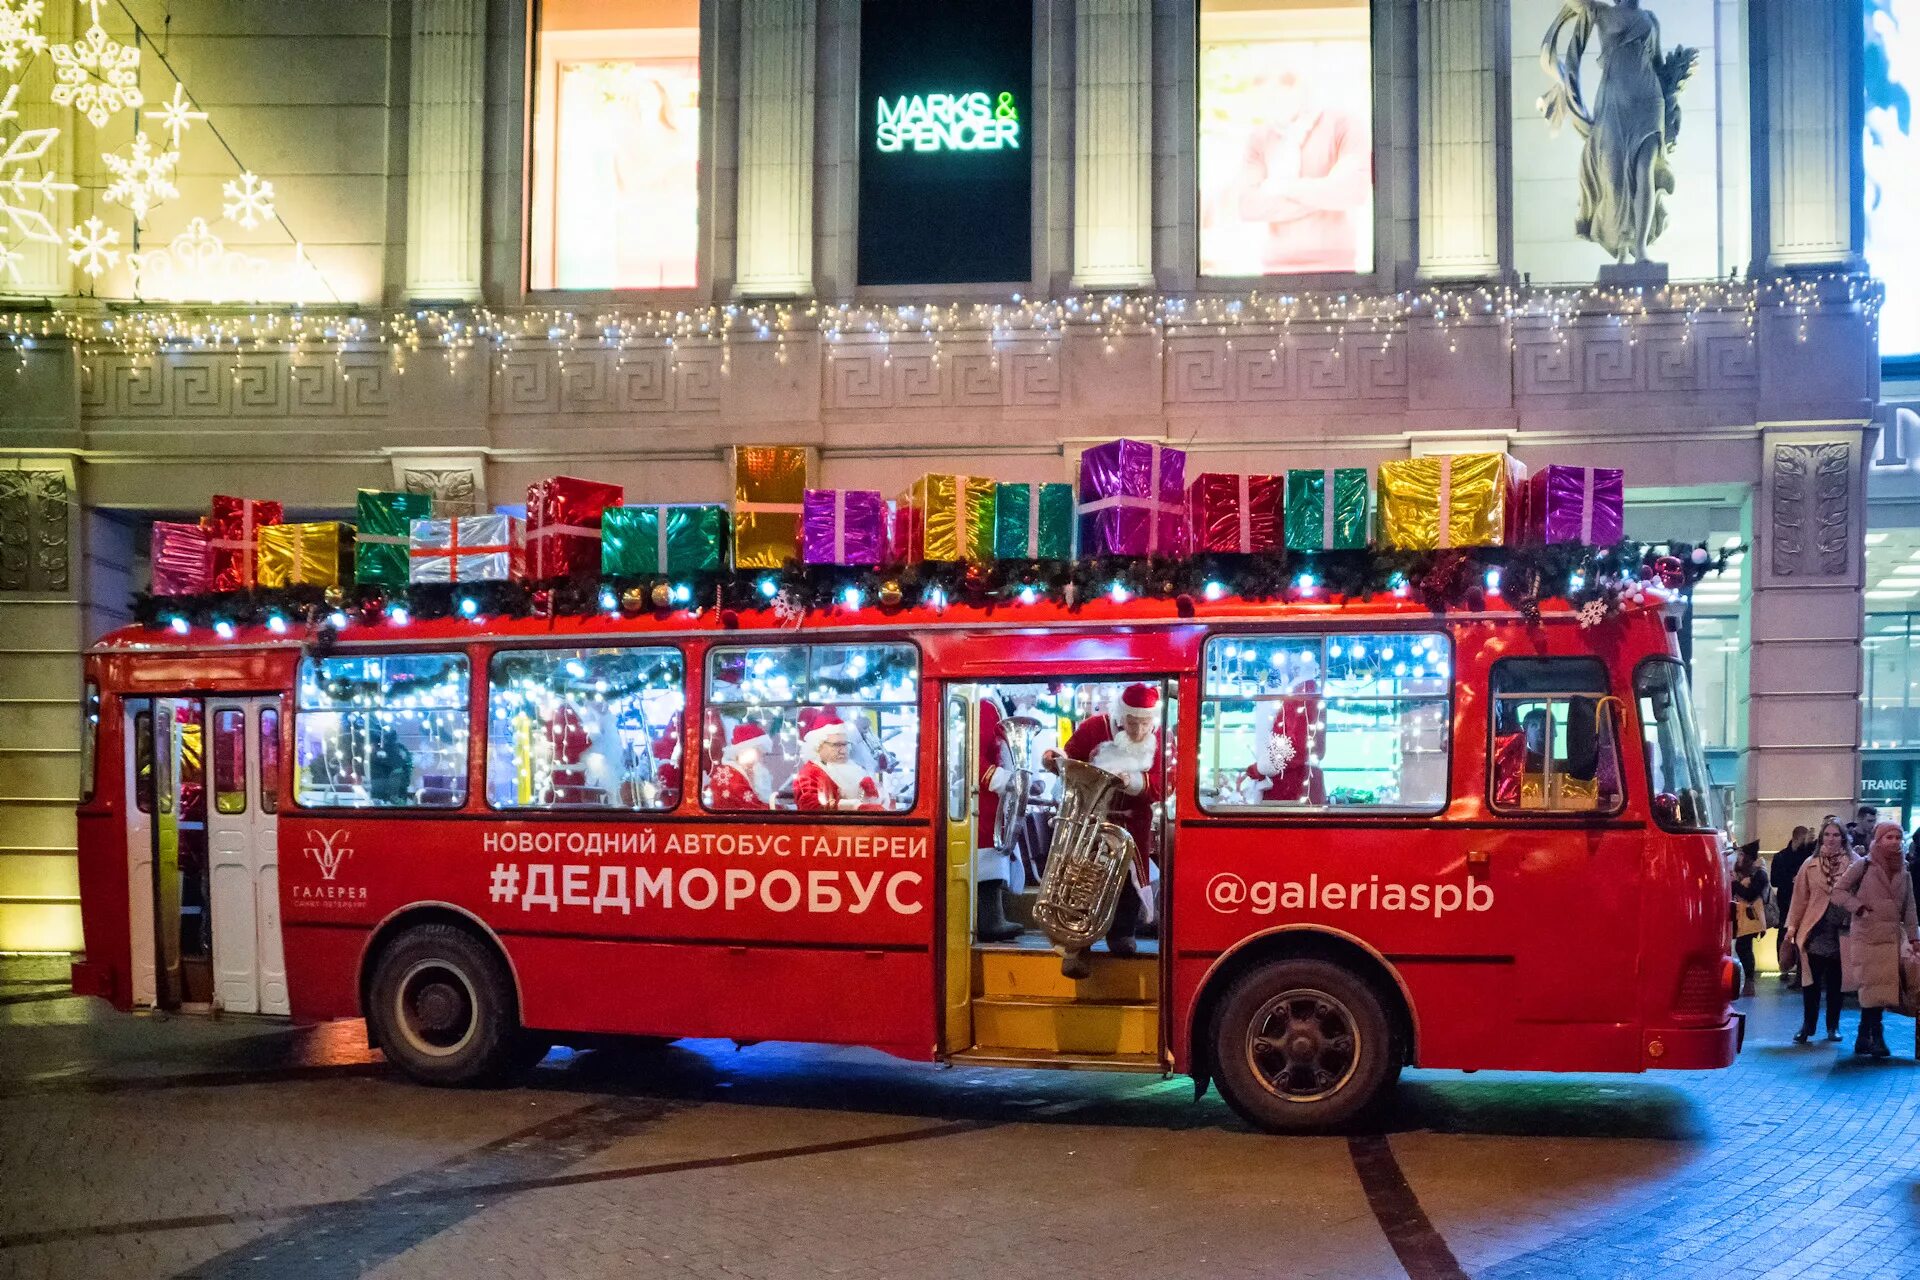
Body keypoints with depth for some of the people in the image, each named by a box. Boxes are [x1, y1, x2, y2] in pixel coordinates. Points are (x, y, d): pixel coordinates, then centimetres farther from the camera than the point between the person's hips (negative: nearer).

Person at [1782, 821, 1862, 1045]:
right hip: (1815, 930, 1)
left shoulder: (1853, 865, 1)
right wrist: (1791, 927, 4)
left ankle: (1833, 1026, 20)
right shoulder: (1810, 865, 5)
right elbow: (1800, 898, 6)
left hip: (1841, 931, 0)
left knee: (1835, 981, 7)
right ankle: (1807, 1026, 11)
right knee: (1811, 980, 1)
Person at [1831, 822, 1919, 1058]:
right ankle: (1875, 1037, -2)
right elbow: (1838, 892, -2)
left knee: (1880, 987, -1)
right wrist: (1859, 907, -13)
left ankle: (1865, 1038, 8)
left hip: (1893, 937, 4)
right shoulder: (1863, 866, -1)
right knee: (1874, 986, -8)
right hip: (1868, 936, -4)